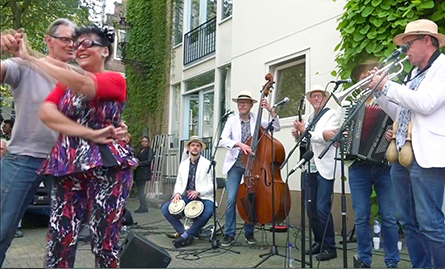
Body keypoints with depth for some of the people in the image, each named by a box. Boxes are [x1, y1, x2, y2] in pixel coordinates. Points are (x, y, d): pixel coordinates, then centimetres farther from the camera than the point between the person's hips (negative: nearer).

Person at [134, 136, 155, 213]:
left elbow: (149, 161, -10)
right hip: (138, 172, 7)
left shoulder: (150, 150, 0)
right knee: (139, 190, 6)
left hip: (144, 172, -7)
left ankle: (144, 207, -7)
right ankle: (142, 206, 11)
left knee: (140, 190, -11)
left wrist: (139, 164, -16)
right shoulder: (140, 151, 21)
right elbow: (137, 160, 21)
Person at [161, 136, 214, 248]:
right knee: (165, 208, -18)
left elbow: (212, 185, -5)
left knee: (208, 211, -36)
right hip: (186, 196, 4)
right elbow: (178, 182, 16)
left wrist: (199, 192, -20)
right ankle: (184, 233, -13)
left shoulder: (207, 164, 2)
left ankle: (185, 236, -20)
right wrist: (177, 193, -6)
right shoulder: (183, 164, 16)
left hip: (203, 197, -4)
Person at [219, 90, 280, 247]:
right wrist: (239, 144, -26)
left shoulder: (257, 120, 5)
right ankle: (230, 234, 5)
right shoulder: (232, 121, 2)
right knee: (231, 199, -8)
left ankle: (249, 233, 18)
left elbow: (276, 128, -4)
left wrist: (270, 110, -16)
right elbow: (223, 140, -10)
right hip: (235, 165, 0)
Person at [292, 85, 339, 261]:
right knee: (311, 208, 8)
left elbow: (326, 137, -16)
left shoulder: (331, 114, -2)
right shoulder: (309, 118, 18)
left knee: (322, 208, -9)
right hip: (310, 168, 7)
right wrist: (298, 135, 1)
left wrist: (305, 131, -16)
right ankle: (318, 242, 22)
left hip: (325, 168, -7)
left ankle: (329, 247, 3)